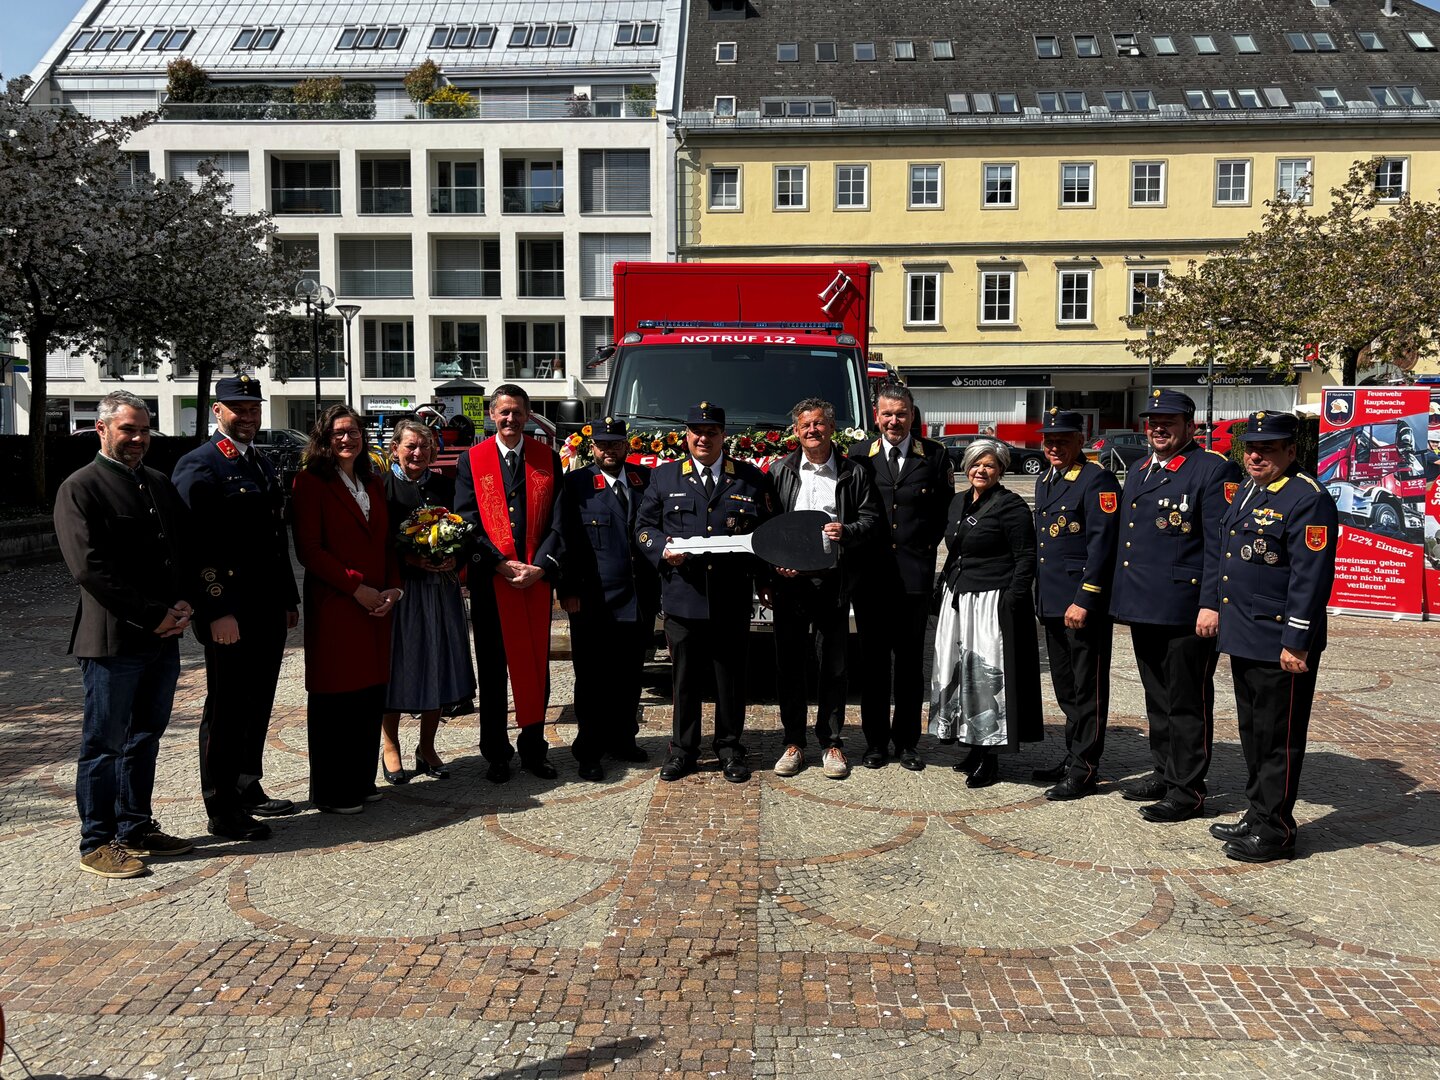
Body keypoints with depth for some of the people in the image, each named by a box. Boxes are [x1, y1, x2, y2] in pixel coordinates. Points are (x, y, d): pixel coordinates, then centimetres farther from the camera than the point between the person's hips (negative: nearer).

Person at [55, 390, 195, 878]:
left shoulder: (160, 484, 15)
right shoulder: (79, 488, -7)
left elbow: (183, 549, 15)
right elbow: (90, 568, -15)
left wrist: (183, 607, -1)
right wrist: (153, 616, -16)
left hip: (164, 637, 7)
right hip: (113, 641, -6)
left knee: (145, 738, 15)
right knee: (105, 743, 4)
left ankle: (136, 828, 27)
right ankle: (97, 842, 15)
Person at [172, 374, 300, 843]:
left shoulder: (264, 465, 17)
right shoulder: (198, 466, -9)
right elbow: (195, 544, -16)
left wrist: (289, 600, 18)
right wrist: (218, 611, -19)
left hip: (269, 611, 8)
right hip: (228, 614, -8)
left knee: (257, 705, 16)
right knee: (226, 710, 2)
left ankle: (248, 790, 31)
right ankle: (222, 811, 12)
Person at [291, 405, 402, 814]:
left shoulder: (373, 484, 17)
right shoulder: (311, 482, -4)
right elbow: (308, 549, -10)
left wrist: (393, 588, 1)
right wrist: (357, 588, -14)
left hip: (376, 607, 6)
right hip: (333, 607, -6)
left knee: (371, 697, 9)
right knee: (335, 700, 1)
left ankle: (361, 781, 23)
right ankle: (330, 792, 13)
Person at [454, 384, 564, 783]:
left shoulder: (548, 459, 6)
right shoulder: (472, 460, 3)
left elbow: (557, 520, 2)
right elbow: (467, 521, -2)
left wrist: (540, 566, -11)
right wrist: (503, 564, -12)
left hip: (537, 578, 1)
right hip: (490, 579, -1)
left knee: (536, 666, 7)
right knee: (492, 669, 7)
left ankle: (533, 749, 19)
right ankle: (496, 754, 18)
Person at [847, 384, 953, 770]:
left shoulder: (935, 456, 2)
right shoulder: (858, 456, 4)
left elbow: (945, 512, 8)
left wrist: (926, 546, 0)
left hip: (915, 575, 0)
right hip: (870, 574, 1)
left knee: (910, 659, 8)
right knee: (873, 659, 7)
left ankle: (907, 741, 19)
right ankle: (876, 741, 18)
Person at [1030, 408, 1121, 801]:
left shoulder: (1097, 480, -11)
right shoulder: (1045, 482, 16)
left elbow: (1102, 544, -17)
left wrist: (1084, 600, -21)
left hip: (1084, 605, -9)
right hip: (1053, 603, 9)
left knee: (1088, 689, 1)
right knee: (1065, 688, 17)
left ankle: (1084, 768, 8)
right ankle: (1073, 757, 29)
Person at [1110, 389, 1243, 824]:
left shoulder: (1214, 470, -8)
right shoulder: (1138, 471, 16)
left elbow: (1219, 544, -14)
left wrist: (1211, 605, -19)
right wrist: (1122, 598, 17)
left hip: (1185, 611, -8)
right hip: (1142, 607, 8)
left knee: (1187, 702, 2)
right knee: (1157, 698, 18)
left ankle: (1187, 791, 12)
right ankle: (1165, 774, 31)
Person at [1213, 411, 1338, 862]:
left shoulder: (1308, 499, -14)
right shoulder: (1247, 491, 13)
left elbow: (1311, 578, -19)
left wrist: (1296, 643, -21)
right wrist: (1224, 620, 19)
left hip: (1280, 645, -9)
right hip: (1243, 639, 9)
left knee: (1278, 740, 2)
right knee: (1253, 734, 18)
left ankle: (1274, 833, 13)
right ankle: (1257, 816, 30)